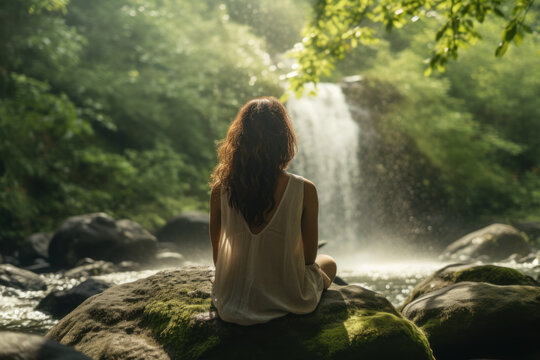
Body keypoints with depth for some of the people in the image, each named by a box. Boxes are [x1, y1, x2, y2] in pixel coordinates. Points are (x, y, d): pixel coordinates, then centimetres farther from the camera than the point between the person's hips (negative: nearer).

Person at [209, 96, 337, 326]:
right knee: (328, 264, 30)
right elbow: (309, 257, -7)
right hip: (287, 301, -4)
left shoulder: (221, 190, -13)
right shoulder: (304, 190, -19)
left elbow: (217, 256, -1)